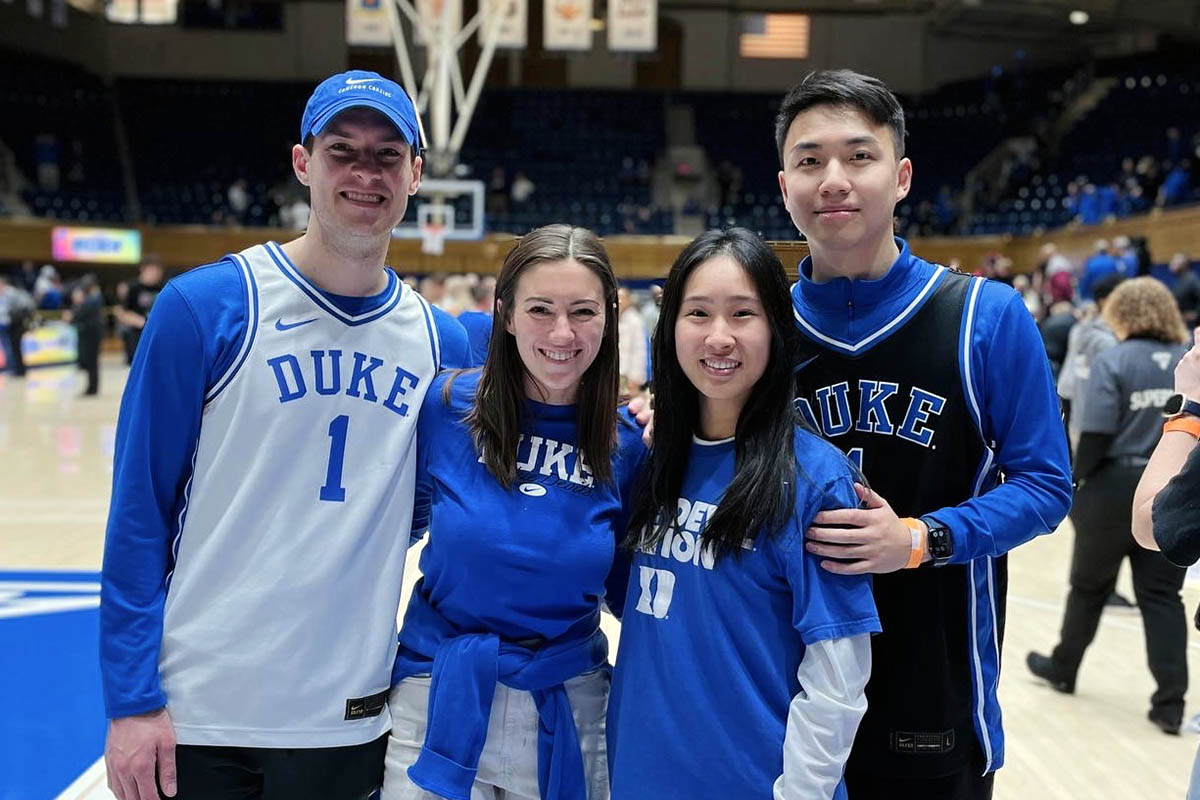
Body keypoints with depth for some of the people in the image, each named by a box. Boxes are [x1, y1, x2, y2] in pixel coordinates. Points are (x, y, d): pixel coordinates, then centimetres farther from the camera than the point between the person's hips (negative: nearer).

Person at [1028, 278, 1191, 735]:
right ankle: (1170, 704, 4)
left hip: (1115, 489, -3)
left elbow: (1096, 435, -15)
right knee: (1162, 595, 7)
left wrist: (1077, 480, -2)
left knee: (1089, 587, 14)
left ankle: (1062, 669, 32)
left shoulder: (1112, 362, -10)